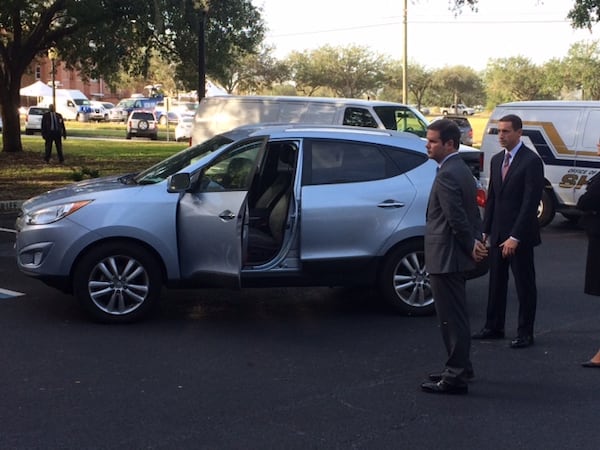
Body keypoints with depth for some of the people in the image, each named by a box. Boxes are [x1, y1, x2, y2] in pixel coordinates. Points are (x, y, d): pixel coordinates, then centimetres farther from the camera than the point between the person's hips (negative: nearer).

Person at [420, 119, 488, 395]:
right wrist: (477, 240, 5)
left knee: (451, 318, -3)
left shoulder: (447, 175, -19)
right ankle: (459, 368, 30)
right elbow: (472, 213, 16)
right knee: (455, 317, 19)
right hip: (454, 256, 11)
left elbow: (457, 219, -22)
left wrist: (471, 246, -11)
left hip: (446, 257, -11)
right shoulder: (461, 169, 13)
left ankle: (456, 377, 4)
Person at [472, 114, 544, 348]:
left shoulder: (531, 161, -12)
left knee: (525, 285, 4)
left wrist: (515, 237, -19)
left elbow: (531, 202, -16)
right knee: (496, 283, 13)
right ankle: (494, 327, 23)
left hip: (519, 235, -7)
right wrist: (486, 230, 10)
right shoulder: (497, 160, 12)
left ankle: (525, 333, 12)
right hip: (498, 233, 7)